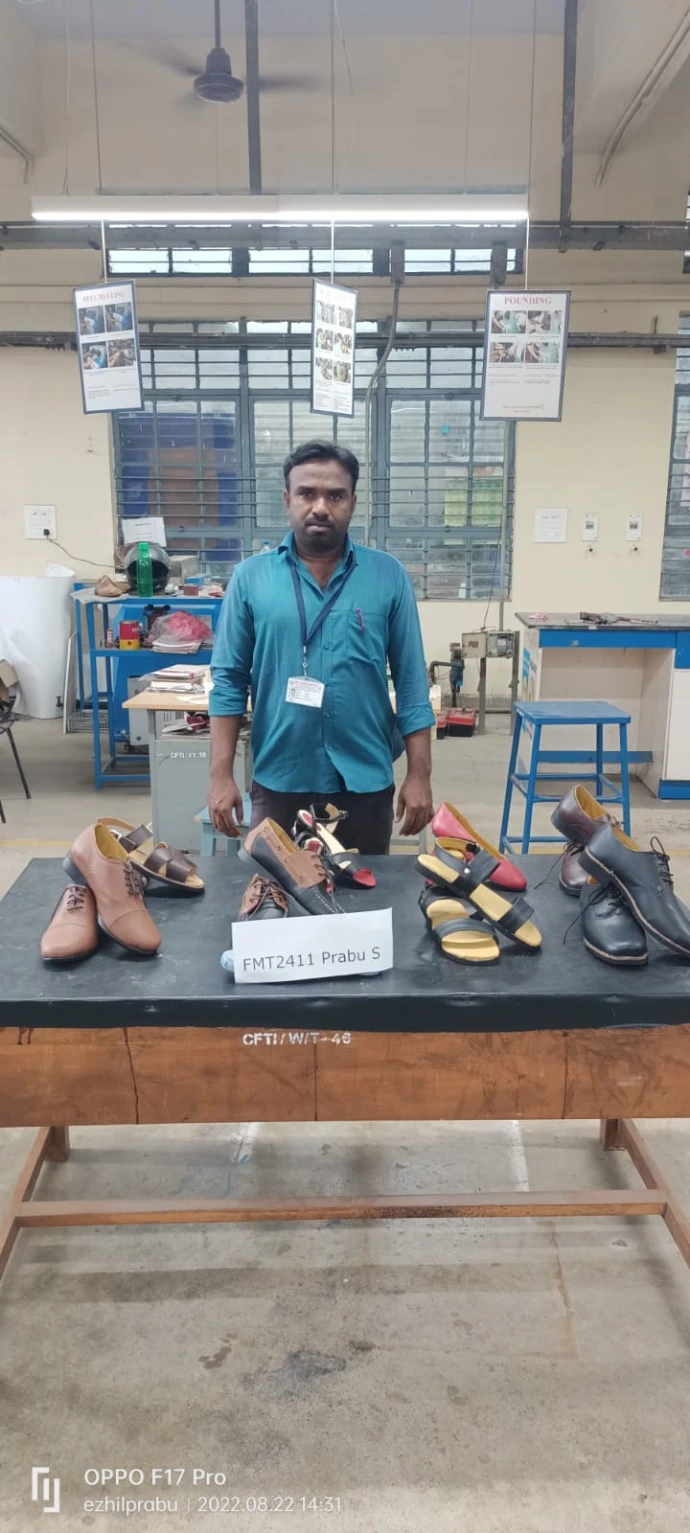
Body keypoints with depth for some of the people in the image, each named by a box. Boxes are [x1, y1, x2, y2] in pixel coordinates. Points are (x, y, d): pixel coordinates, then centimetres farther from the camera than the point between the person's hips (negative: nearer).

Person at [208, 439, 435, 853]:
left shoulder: (389, 576, -1)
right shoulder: (251, 577, -1)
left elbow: (412, 681, 0)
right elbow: (229, 681, 0)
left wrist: (420, 774, -4)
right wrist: (222, 775, -5)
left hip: (365, 781, 0)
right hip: (279, 780, 0)